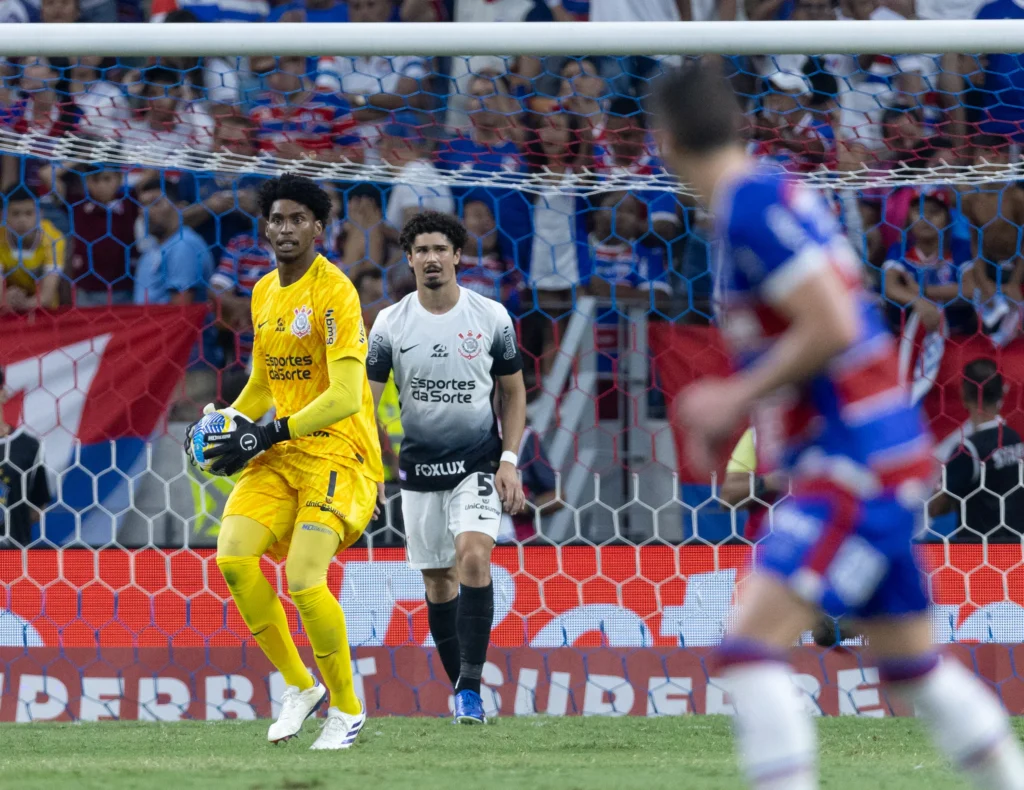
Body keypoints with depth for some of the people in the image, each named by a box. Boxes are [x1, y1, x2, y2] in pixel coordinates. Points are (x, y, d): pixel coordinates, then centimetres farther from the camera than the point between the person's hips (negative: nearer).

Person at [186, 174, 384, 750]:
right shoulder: (265, 293, 13)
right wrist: (225, 425, 8)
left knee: (303, 582, -22)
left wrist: (268, 435, -24)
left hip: (339, 454, -7)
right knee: (233, 557, -15)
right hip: (281, 456, 7)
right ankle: (299, 685, 2)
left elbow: (345, 397, -21)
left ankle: (348, 708, 0)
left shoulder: (334, 292, -13)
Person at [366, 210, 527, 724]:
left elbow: (514, 392, 6)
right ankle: (461, 688, 23)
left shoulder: (491, 316, -4)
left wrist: (509, 461, -4)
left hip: (478, 462, -2)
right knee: (438, 580, 8)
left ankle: (470, 687, -22)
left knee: (473, 557, -23)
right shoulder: (390, 324, -3)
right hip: (419, 466, 2)